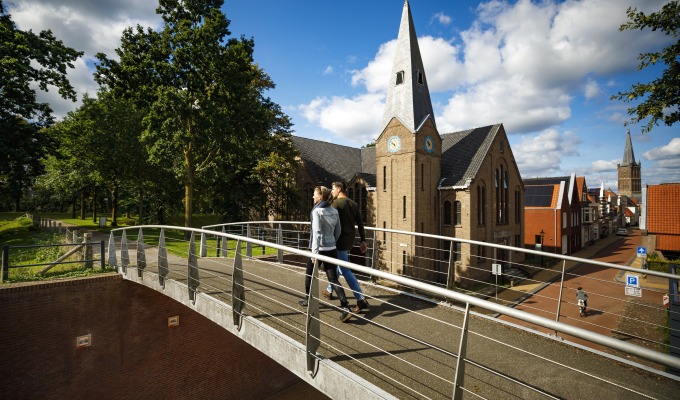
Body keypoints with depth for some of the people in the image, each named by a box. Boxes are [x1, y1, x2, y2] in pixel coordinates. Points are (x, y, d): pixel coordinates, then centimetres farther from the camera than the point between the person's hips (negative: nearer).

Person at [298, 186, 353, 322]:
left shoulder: (317, 211, -12)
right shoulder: (334, 211, 7)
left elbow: (317, 232, -19)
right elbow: (338, 232, 12)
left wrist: (314, 252, -20)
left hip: (320, 250, -5)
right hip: (332, 249, 6)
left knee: (310, 275, 19)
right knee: (333, 279, 4)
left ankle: (308, 300, 37)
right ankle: (345, 307, -8)